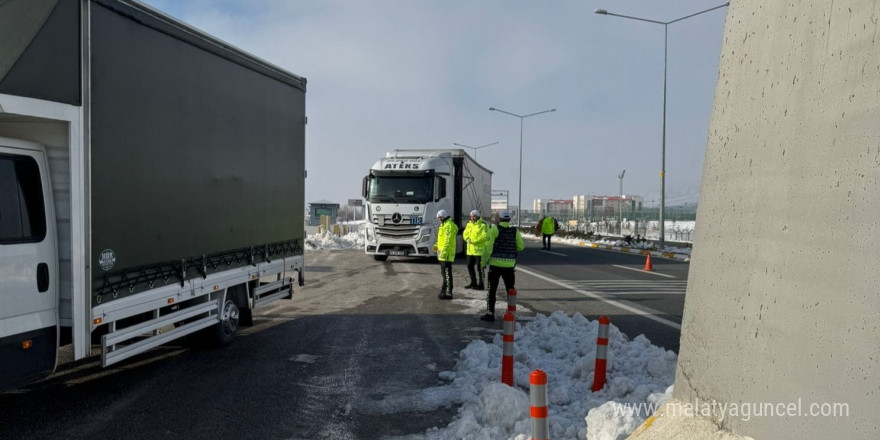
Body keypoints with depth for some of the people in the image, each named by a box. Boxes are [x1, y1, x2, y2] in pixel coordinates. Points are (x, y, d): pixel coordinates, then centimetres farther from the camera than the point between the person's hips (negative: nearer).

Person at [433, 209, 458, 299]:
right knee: (444, 272, 17)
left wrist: (443, 252, -26)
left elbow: (448, 240, -22)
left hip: (447, 254, -11)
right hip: (442, 254, 11)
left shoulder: (449, 225, -14)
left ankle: (448, 293, -6)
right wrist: (437, 246, 12)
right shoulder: (444, 225, 20)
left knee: (447, 273, -8)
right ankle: (444, 290, 26)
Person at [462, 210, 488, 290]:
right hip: (470, 250, 8)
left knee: (479, 267, -4)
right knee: (470, 266, 13)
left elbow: (485, 236, -18)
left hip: (479, 249, -7)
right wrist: (467, 239, -10)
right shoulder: (469, 224, 14)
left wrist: (474, 241, -22)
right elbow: (465, 234, 12)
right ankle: (473, 283, 26)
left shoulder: (483, 225, -9)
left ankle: (480, 285, 4)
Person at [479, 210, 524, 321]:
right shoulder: (515, 231, 3)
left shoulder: (494, 229, -7)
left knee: (492, 289, 4)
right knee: (510, 290, 15)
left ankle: (490, 313, 3)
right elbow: (520, 247, 7)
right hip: (509, 265, 3)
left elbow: (488, 247, -11)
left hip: (495, 264, -3)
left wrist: (484, 262, -3)